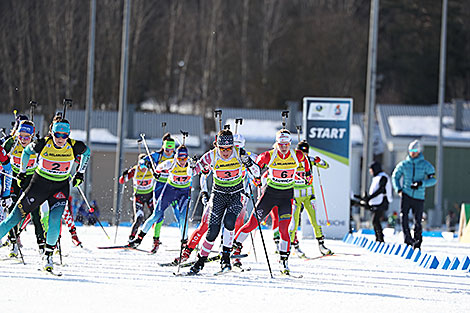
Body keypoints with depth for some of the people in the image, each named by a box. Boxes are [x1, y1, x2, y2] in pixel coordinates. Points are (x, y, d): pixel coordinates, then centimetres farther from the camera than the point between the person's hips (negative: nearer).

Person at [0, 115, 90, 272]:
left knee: (55, 220, -21)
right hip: (39, 183, 0)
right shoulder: (42, 144, -19)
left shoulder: (75, 147, -17)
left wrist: (80, 174, 9)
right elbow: (27, 151, 3)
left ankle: (48, 255, -6)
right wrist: (22, 172, 9)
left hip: (61, 187, 0)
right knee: (16, 215, -2)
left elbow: (87, 152, 7)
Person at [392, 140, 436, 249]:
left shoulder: (426, 165, 2)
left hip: (419, 196, -1)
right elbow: (395, 176, 17)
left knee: (418, 221, 1)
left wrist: (420, 183, -18)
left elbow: (433, 179, -1)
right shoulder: (403, 164, 7)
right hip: (406, 194, 1)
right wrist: (398, 189, 1)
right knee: (404, 217, -17)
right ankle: (408, 239, -14)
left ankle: (417, 242, 17)